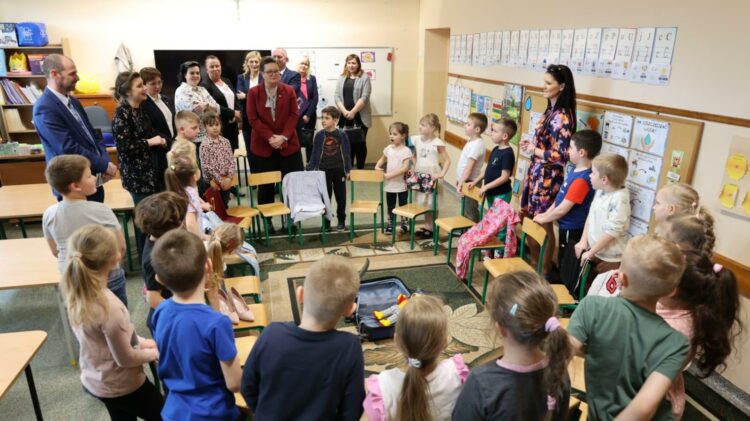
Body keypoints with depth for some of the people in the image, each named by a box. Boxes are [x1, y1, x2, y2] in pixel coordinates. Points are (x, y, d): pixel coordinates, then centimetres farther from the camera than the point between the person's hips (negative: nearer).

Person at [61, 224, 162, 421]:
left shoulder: (75, 292, -11)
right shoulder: (108, 306, -35)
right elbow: (125, 358, -23)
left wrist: (140, 341, 4)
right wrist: (154, 353, -6)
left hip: (93, 381, 7)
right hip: (121, 386, -7)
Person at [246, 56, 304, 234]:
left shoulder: (289, 91, 4)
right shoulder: (253, 93, 1)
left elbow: (294, 116, -2)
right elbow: (253, 119, -5)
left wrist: (283, 137, -15)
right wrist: (270, 137, -16)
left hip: (288, 145, 1)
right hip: (262, 147, -1)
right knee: (265, 186, 5)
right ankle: (267, 220, 17)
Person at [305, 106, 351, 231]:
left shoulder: (341, 135, -6)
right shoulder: (319, 135, -4)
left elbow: (347, 153, -1)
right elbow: (315, 154, 2)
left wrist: (348, 170, -1)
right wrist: (309, 169, -1)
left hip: (339, 170, -1)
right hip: (324, 170, 1)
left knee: (340, 196, 9)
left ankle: (341, 221, 24)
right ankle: (326, 221, 19)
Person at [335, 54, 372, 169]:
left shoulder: (364, 77, 0)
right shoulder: (341, 78, 13)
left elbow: (364, 97, -10)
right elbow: (337, 96, 4)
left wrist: (353, 112, -17)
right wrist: (344, 111, -11)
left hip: (360, 117, -3)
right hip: (344, 117, 3)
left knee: (360, 143, 1)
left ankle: (360, 170, 9)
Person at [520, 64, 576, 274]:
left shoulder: (562, 117, -19)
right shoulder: (550, 111, 9)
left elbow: (561, 156, -23)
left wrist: (533, 150, -15)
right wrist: (530, 145, 4)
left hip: (548, 177, -9)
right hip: (536, 172, 9)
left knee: (543, 225, 4)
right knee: (531, 221, 16)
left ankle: (543, 270, 19)